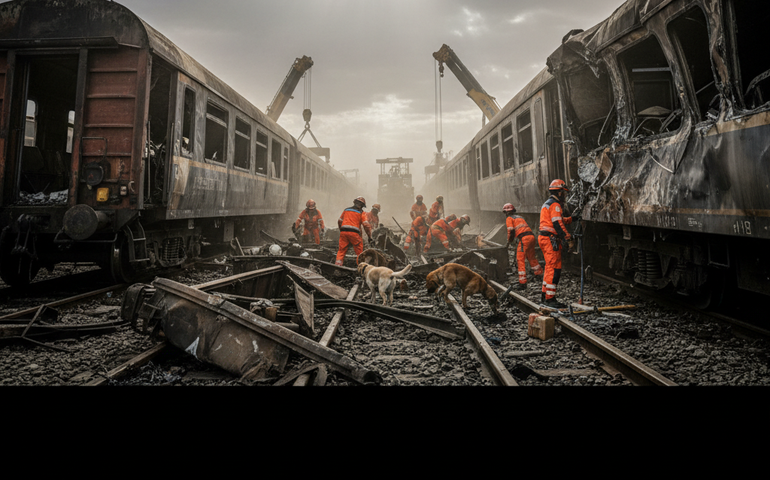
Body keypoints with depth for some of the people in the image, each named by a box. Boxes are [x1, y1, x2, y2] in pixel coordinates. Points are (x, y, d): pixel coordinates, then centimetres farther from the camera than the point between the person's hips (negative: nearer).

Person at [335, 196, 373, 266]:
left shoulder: (346, 210, 19)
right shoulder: (361, 213, 5)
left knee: (341, 250, 10)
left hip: (343, 231, 4)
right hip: (354, 233, -4)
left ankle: (338, 263, -4)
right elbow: (366, 225, -5)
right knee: (359, 251, 7)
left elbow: (339, 221, 22)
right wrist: (370, 237, 1)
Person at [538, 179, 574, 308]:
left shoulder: (546, 204, 20)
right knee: (554, 268, -9)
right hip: (551, 240, -11)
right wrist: (569, 239, -21)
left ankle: (545, 294, 24)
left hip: (544, 238, 11)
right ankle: (550, 298, -9)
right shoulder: (555, 205, -12)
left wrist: (571, 219, 31)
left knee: (550, 267, 17)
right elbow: (558, 225, -21)